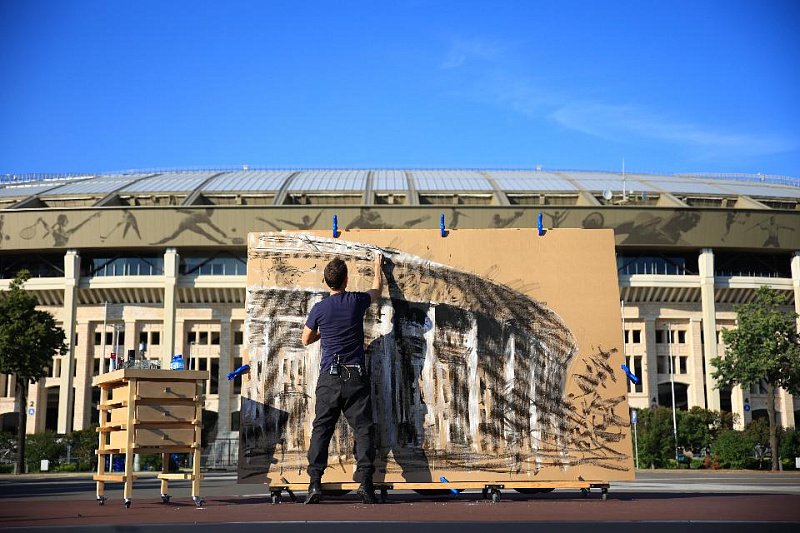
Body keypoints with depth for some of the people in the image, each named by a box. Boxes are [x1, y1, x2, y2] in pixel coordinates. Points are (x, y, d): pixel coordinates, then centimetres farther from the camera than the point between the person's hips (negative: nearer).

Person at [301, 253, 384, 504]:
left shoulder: (319, 308, 0)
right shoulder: (357, 301, 0)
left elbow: (306, 340, 13)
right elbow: (377, 288, 24)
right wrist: (378, 266, 41)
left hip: (329, 377, 0)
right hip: (356, 375, 0)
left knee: (321, 429, 4)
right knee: (363, 428, 2)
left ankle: (315, 482, -2)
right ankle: (365, 480, -7)